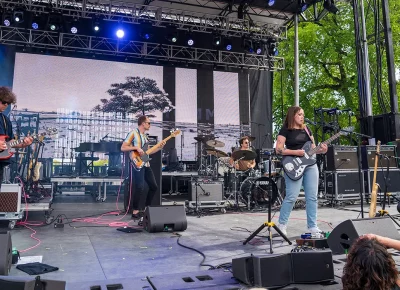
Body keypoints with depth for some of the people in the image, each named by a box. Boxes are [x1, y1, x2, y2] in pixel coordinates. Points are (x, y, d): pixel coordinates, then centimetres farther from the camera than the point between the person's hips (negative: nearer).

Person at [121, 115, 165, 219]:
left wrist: (159, 148, 10)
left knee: (154, 186, 10)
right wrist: (136, 148, -21)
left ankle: (145, 208, 22)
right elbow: (123, 148, -11)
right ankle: (135, 211, -5)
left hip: (146, 164, 9)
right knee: (140, 188, -15)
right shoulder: (133, 133, -6)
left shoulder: (145, 136, 19)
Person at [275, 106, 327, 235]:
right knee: (291, 197, -9)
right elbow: (279, 149, -11)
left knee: (312, 197, 6)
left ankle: (312, 227, 15)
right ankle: (281, 225, 7)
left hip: (310, 165, 7)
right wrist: (296, 152, -19)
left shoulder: (306, 129, 17)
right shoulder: (285, 130, -3)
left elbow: (312, 148, 19)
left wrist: (321, 150, -2)